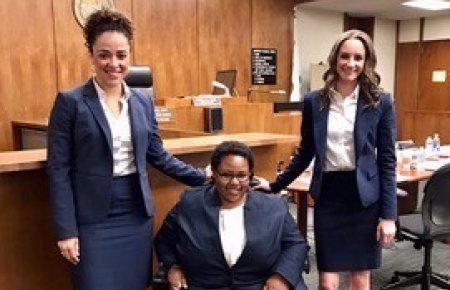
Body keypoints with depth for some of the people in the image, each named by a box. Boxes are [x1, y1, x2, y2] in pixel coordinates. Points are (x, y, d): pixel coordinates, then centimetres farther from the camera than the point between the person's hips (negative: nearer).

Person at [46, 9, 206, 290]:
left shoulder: (143, 101, 5)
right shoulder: (70, 102, -8)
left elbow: (158, 155, 12)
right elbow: (59, 170, -8)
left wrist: (202, 178, 7)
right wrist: (66, 231, -10)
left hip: (137, 212, 4)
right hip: (94, 218, -4)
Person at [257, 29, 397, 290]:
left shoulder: (381, 102, -3)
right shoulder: (314, 101, 1)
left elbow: (387, 161, -2)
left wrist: (388, 215, -5)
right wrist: (275, 185, 11)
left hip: (365, 196, 0)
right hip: (327, 194, 1)